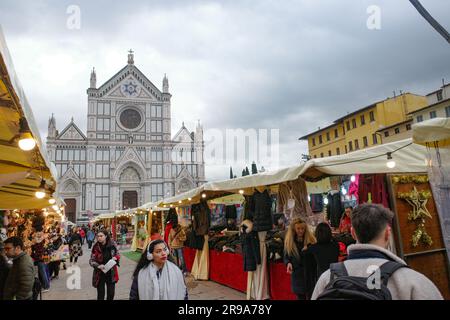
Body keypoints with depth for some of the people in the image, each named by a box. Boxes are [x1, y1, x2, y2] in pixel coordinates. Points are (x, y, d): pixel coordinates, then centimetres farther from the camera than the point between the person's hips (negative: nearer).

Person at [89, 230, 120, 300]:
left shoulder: (112, 244, -7)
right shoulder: (96, 247, -11)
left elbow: (118, 255, 6)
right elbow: (91, 261, -6)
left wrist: (115, 258, -16)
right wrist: (98, 266, -23)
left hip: (111, 273, 2)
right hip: (100, 274, -2)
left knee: (111, 293, 13)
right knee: (100, 295, 5)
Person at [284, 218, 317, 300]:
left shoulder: (310, 239, -5)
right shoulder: (289, 241, 1)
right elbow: (286, 257, 7)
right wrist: (288, 263, -13)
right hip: (297, 275, 2)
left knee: (310, 296, -3)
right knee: (300, 296, 11)